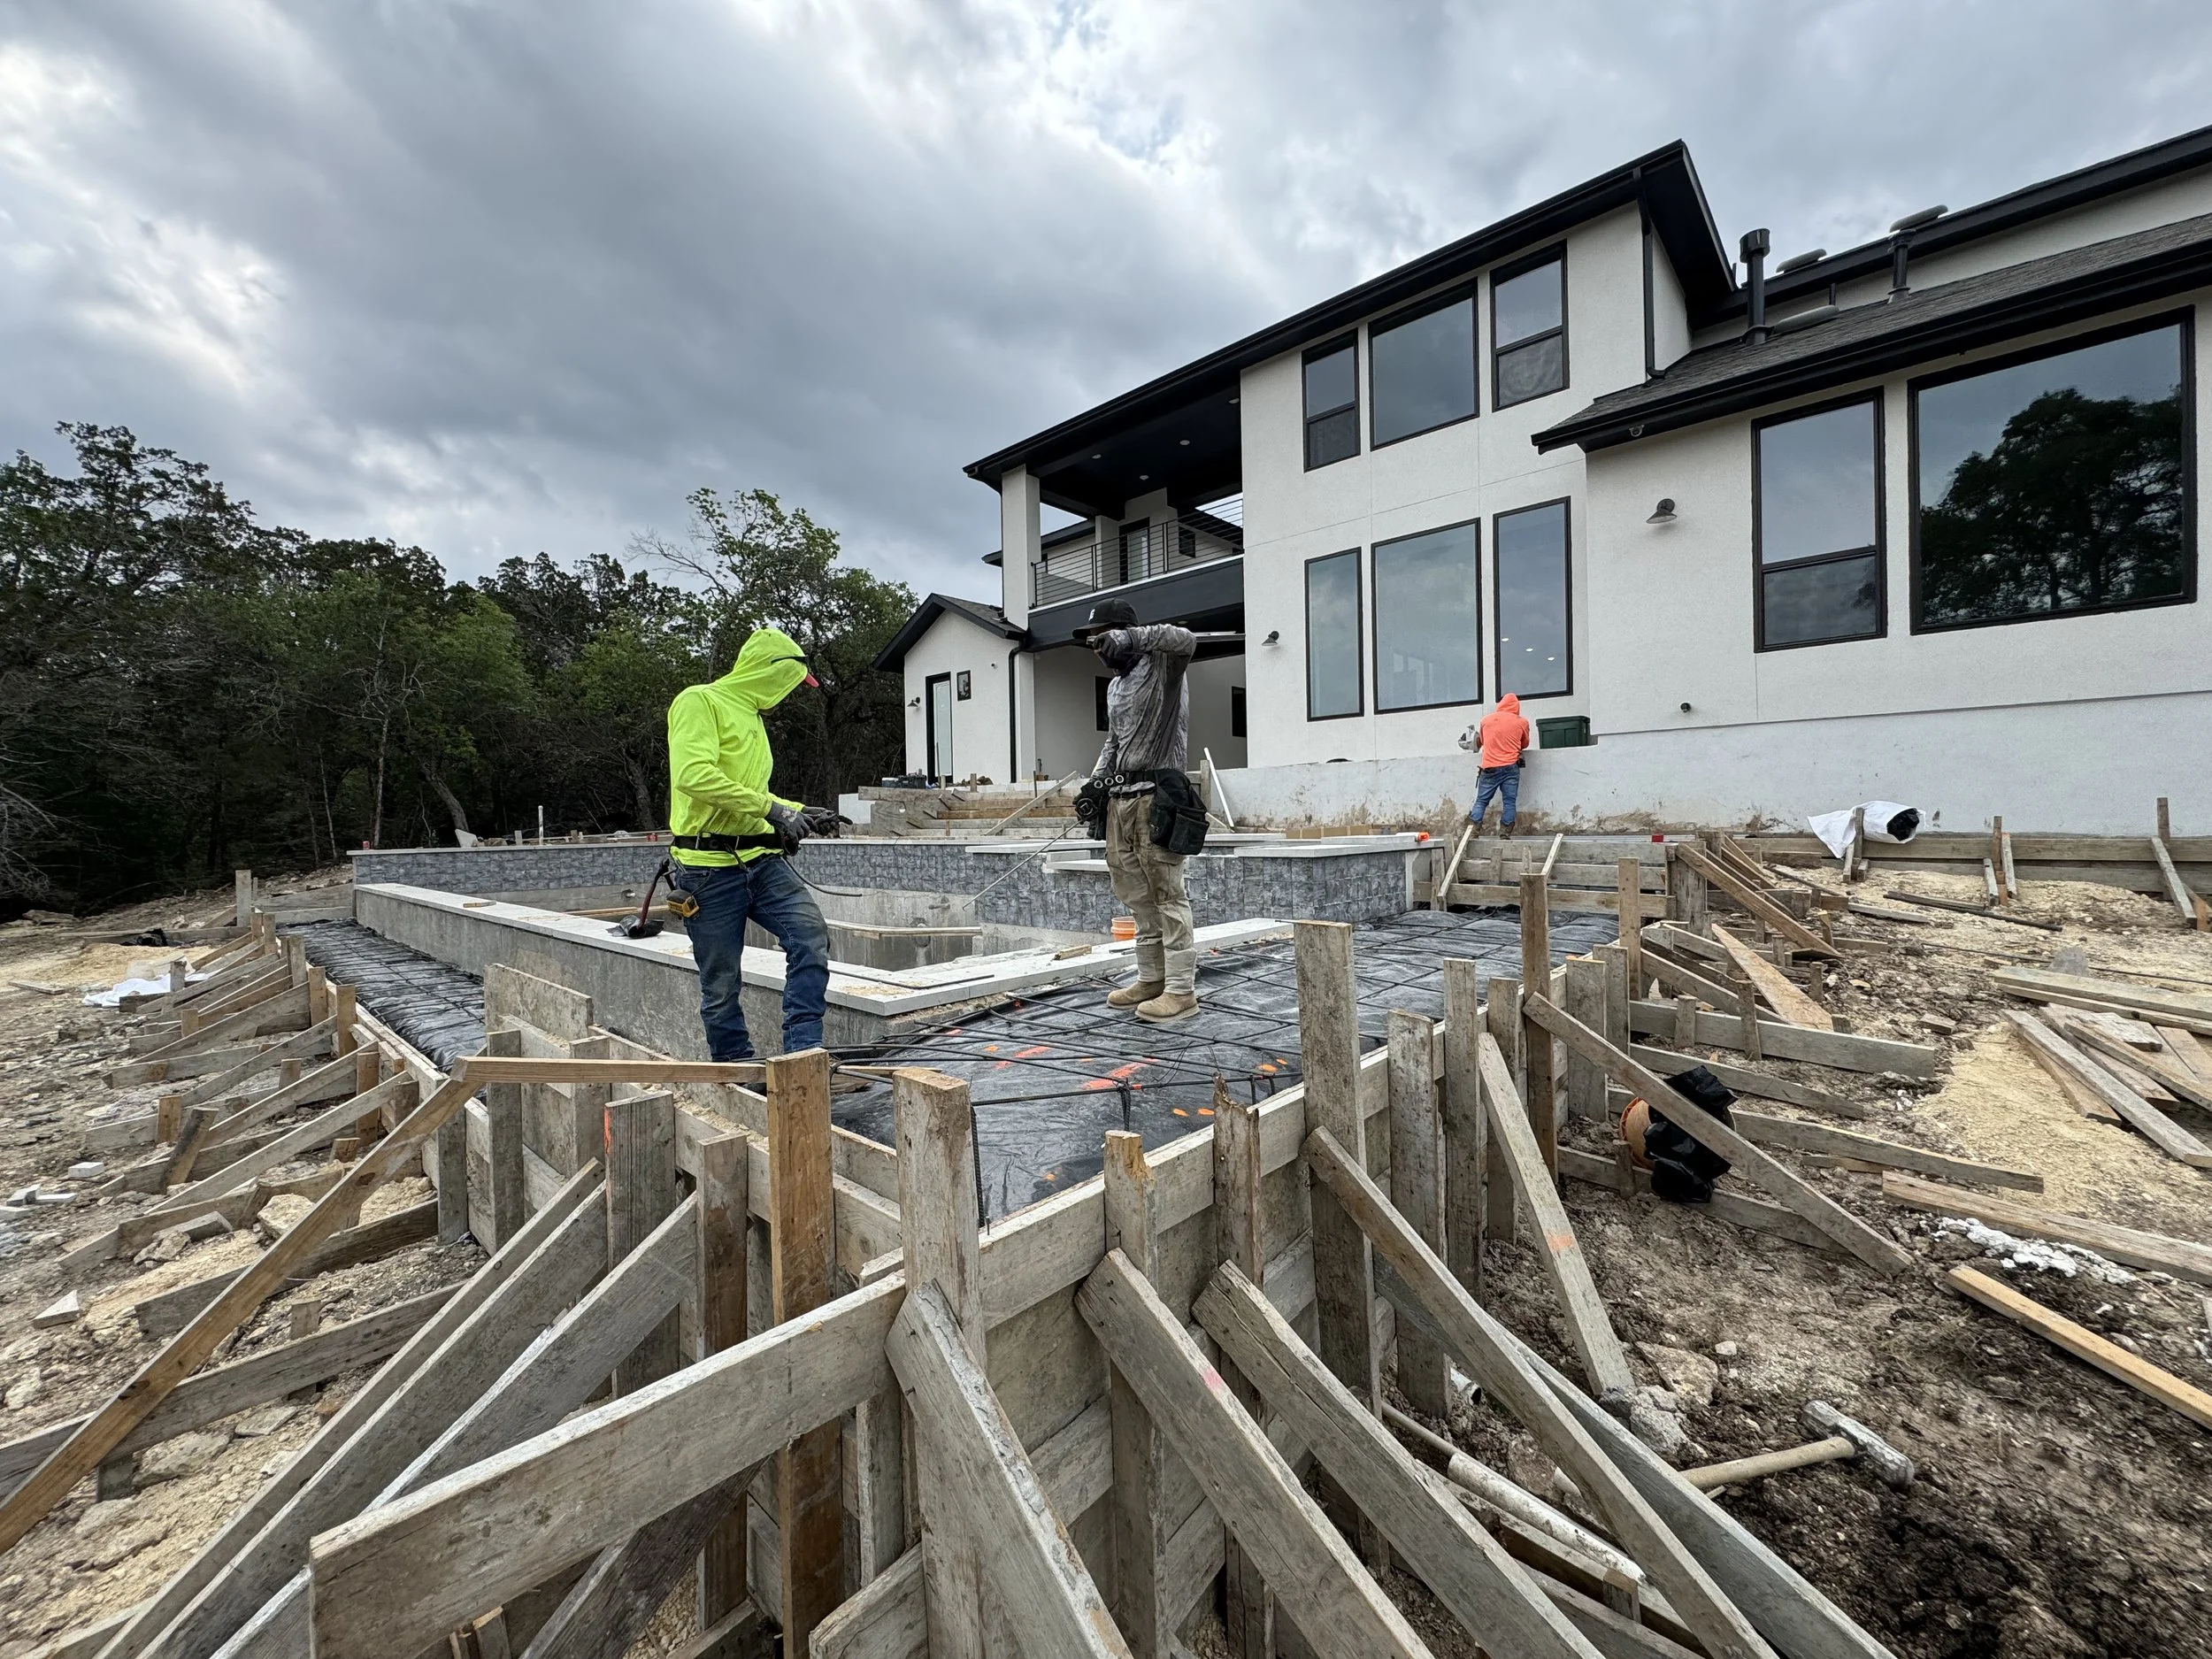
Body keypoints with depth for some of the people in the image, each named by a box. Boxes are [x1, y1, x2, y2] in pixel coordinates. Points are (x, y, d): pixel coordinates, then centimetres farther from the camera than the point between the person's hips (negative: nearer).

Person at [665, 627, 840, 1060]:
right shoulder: (699, 701, -5)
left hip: (762, 860, 7)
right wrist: (769, 808, -20)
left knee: (811, 936, -14)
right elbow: (693, 775, -22)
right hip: (709, 867, -7)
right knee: (721, 986, 3)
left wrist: (798, 813, 19)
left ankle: (803, 1054, -9)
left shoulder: (750, 715, 22)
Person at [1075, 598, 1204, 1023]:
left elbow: (1186, 640, -24)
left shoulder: (1160, 664, -2)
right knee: (1136, 895, 11)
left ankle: (1181, 990, -2)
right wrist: (1096, 780, 16)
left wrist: (1131, 637, -28)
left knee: (1167, 895, -7)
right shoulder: (1115, 686, 23)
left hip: (1155, 795, -9)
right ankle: (1151, 979, 21)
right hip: (1120, 797, 9)